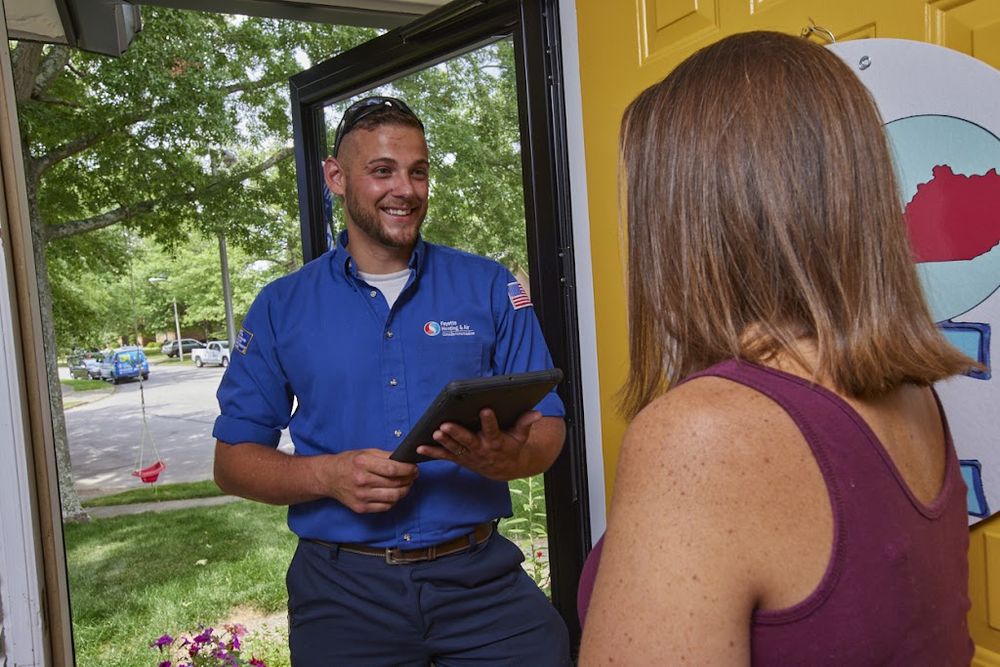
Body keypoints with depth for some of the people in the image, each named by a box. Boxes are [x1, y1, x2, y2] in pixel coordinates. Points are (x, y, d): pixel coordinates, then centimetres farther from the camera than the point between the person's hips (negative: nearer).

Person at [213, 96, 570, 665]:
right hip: (341, 586, 1)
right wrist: (328, 475, -15)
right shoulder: (282, 308, 3)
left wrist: (505, 458, -22)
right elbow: (233, 460, 4)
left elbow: (547, 425, 1)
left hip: (479, 576, 0)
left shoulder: (489, 287, 2)